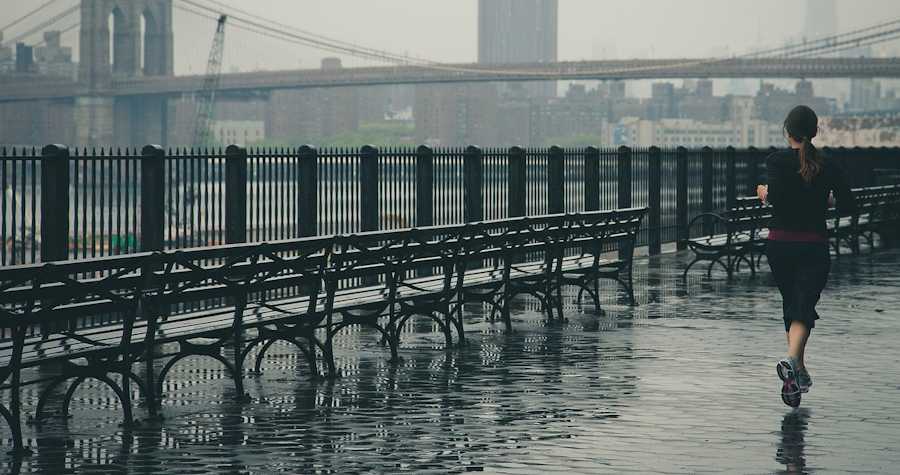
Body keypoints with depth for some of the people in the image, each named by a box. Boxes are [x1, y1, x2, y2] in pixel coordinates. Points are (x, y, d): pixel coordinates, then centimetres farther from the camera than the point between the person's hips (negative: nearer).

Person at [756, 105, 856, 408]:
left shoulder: (776, 161, -6)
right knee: (803, 308, -8)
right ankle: (791, 359, -36)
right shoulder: (827, 166, -1)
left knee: (791, 305, 18)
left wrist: (765, 193, -1)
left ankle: (800, 372, 28)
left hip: (779, 245, 1)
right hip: (814, 248, -1)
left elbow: (778, 197, -22)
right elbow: (848, 206, -3)